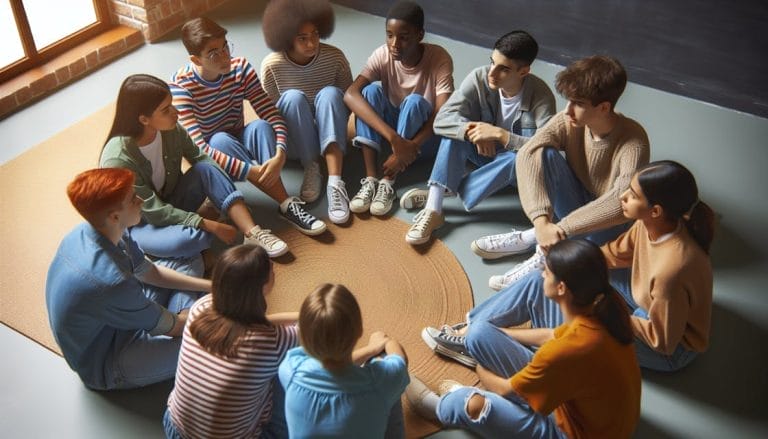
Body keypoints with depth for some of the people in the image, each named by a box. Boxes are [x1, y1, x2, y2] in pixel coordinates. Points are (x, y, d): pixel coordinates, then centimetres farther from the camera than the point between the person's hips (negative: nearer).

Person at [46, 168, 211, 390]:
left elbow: (149, 272, 2)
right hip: (105, 364, -8)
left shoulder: (88, 231, -14)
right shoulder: (110, 281, -39)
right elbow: (172, 326, -23)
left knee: (189, 262, 8)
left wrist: (209, 285, -3)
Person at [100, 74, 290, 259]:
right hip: (138, 225, -6)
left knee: (207, 169, -21)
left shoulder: (171, 130, -13)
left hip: (170, 207, 6)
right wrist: (211, 226, -28)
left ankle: (253, 233, -22)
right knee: (189, 239, -37)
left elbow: (200, 159, 0)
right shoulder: (118, 160, -30)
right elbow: (154, 212, -28)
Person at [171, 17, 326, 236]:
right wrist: (249, 171, -42)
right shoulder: (181, 86, -25)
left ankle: (286, 204, -37)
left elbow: (272, 115, -19)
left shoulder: (240, 68, -14)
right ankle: (287, 203, -35)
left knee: (260, 126, -29)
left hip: (239, 144, 3)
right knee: (220, 140, -36)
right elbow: (198, 148, -35)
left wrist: (280, 156, -38)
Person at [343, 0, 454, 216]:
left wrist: (411, 147, -42)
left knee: (415, 101, -33)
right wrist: (393, 138, -44)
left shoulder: (439, 59, -21)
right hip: (388, 130, 2)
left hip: (424, 136, -2)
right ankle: (370, 179, -31)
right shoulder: (383, 55, -17)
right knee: (371, 90, -26)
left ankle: (387, 183, -32)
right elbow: (350, 95, -33)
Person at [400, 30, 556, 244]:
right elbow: (442, 120, -24)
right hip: (484, 153, 3)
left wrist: (499, 134, -39)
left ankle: (450, 193, -27)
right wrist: (472, 131, -42)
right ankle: (433, 209, -35)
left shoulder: (541, 95, -27)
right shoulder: (479, 78, -19)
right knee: (457, 129, -26)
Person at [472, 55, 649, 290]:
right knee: (545, 155, -23)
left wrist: (560, 228, -44)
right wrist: (542, 221, -44)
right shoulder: (569, 121, -17)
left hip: (604, 227, -3)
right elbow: (528, 154, -31)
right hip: (573, 207, 3)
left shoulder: (633, 141, -28)